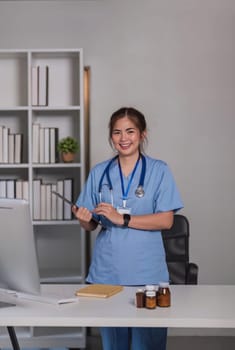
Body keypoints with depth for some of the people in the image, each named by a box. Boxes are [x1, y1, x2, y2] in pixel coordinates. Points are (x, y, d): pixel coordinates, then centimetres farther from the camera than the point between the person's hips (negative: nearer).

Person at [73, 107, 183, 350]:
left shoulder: (159, 170, 1)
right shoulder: (99, 173, 8)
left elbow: (166, 220, -7)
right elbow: (91, 225, 9)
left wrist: (122, 219, -17)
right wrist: (83, 218, -14)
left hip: (146, 271, -2)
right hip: (107, 270, 2)